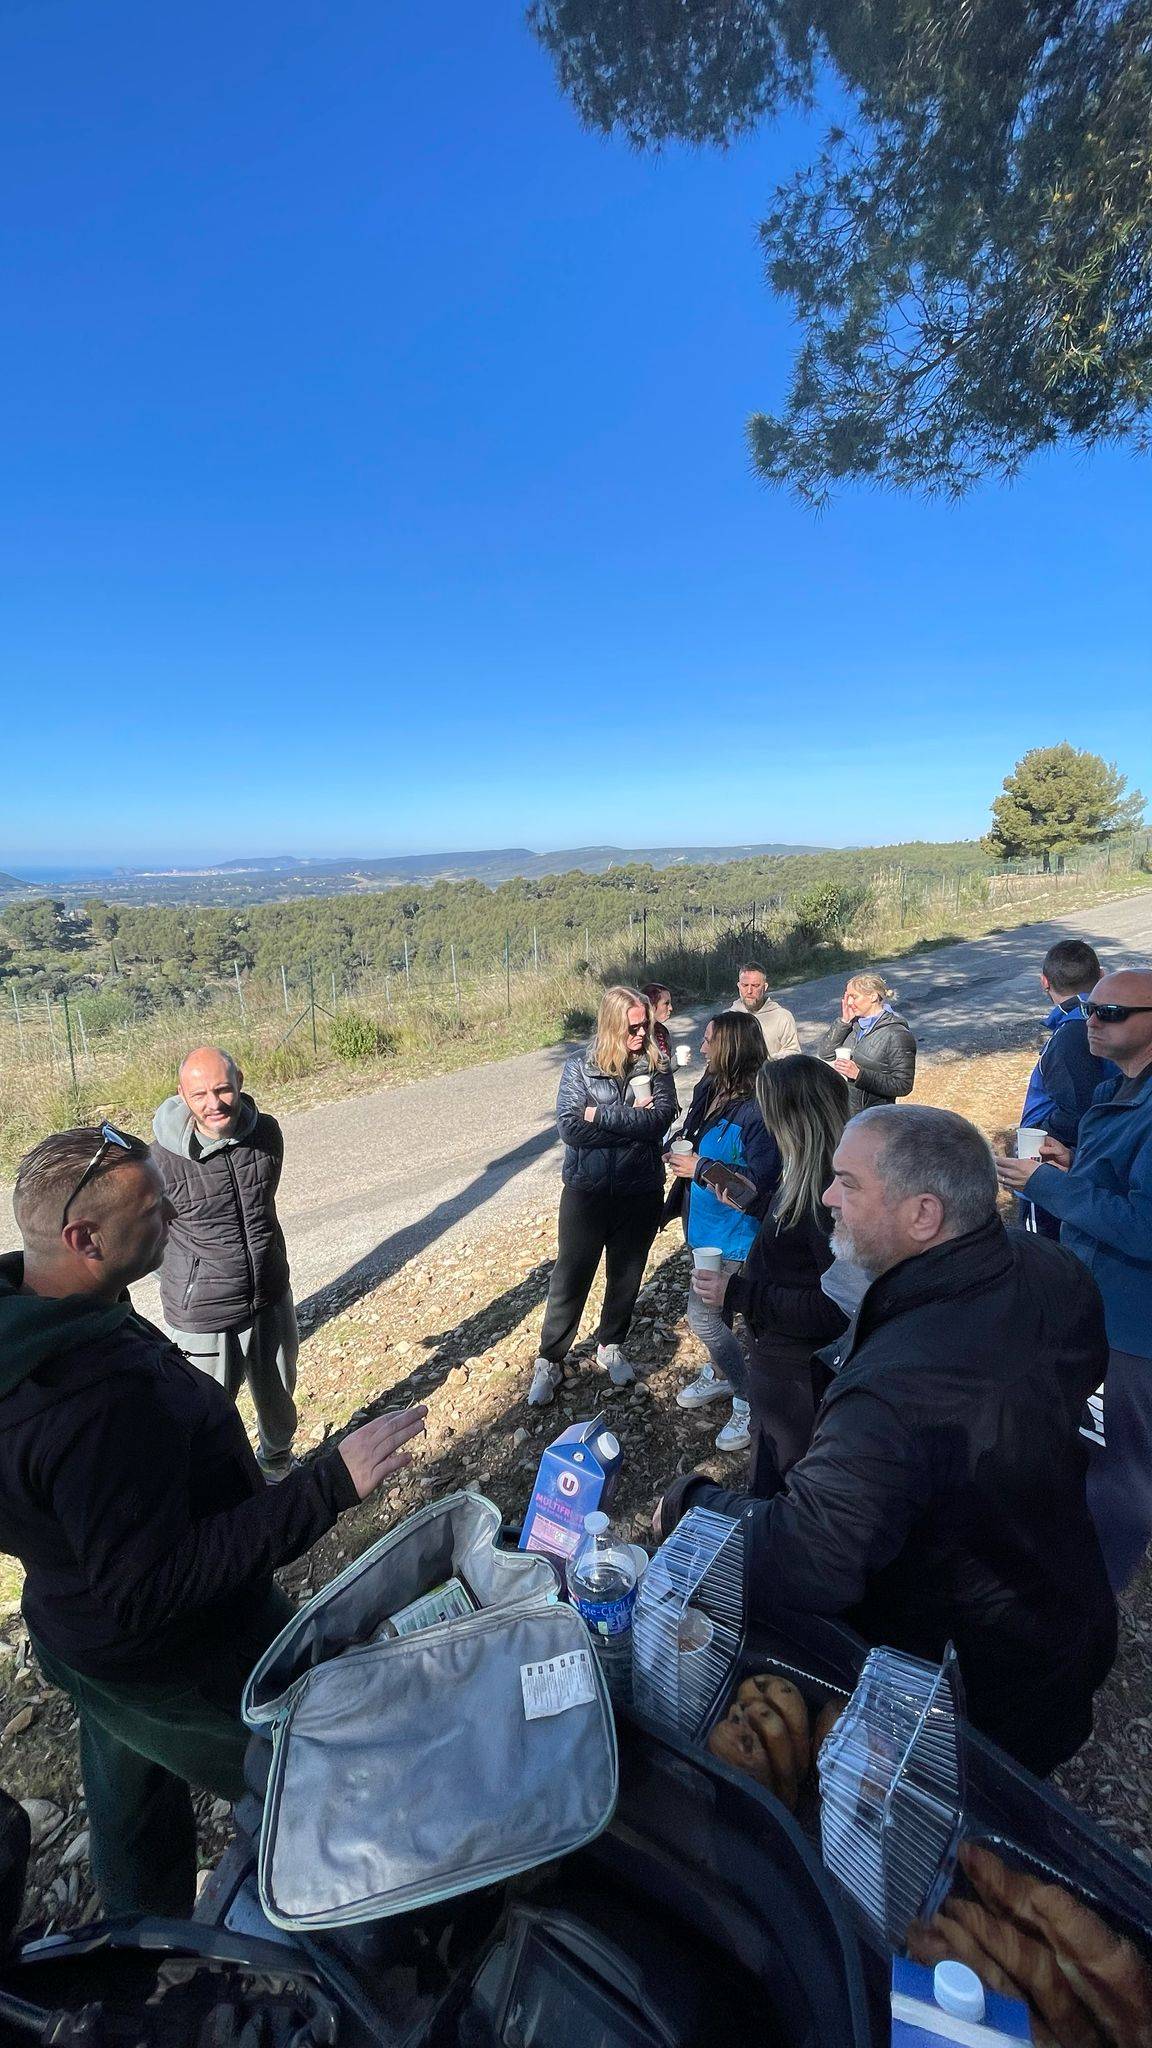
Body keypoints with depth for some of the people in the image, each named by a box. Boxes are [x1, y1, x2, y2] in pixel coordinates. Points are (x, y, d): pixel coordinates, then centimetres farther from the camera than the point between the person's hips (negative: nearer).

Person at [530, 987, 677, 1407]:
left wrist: (600, 1114, -19)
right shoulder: (579, 1067, -7)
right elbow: (570, 1128, -17)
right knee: (570, 1277, 8)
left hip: (641, 1193, 2)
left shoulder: (656, 1066, -3)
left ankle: (610, 1348, 42)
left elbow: (660, 1119, -18)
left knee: (626, 1276, 18)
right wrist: (633, 1121, -18)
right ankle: (550, 1361, 27)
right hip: (586, 1190, -2)